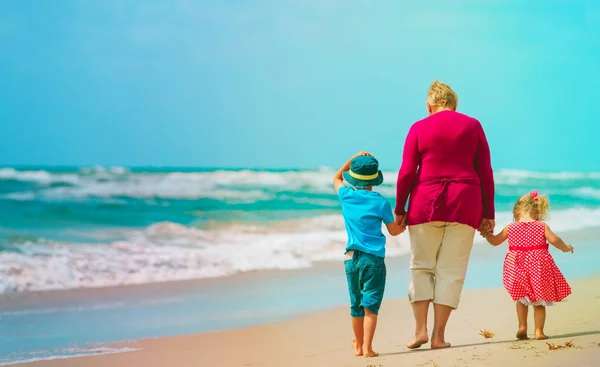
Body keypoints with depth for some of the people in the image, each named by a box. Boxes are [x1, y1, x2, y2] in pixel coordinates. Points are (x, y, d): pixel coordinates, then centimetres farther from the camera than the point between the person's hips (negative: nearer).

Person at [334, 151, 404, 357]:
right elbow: (394, 231, 5)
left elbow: (337, 178, 25)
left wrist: (353, 160, 22)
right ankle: (367, 347, -12)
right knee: (370, 305, -5)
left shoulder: (346, 196, 3)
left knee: (356, 305, 14)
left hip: (351, 258, 4)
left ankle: (358, 346, 25)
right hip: (374, 258, -4)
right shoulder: (381, 203, -5)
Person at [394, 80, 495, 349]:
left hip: (426, 204, -1)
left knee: (421, 267, 10)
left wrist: (400, 209, 4)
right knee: (451, 271, 4)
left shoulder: (419, 128, 3)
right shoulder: (472, 126, 6)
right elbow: (485, 172, 4)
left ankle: (420, 329, 0)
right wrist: (488, 213, 8)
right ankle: (438, 335, 3)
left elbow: (406, 172, -2)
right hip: (464, 205, 1)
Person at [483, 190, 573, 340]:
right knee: (539, 302, 9)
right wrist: (565, 248, 7)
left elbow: (495, 241, 14)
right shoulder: (542, 226, -1)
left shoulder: (510, 228, 5)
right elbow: (554, 240, -11)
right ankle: (539, 331, 6)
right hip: (539, 267, -1)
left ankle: (522, 327, 12)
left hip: (518, 268, 1)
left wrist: (487, 234, 34)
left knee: (522, 299, 21)